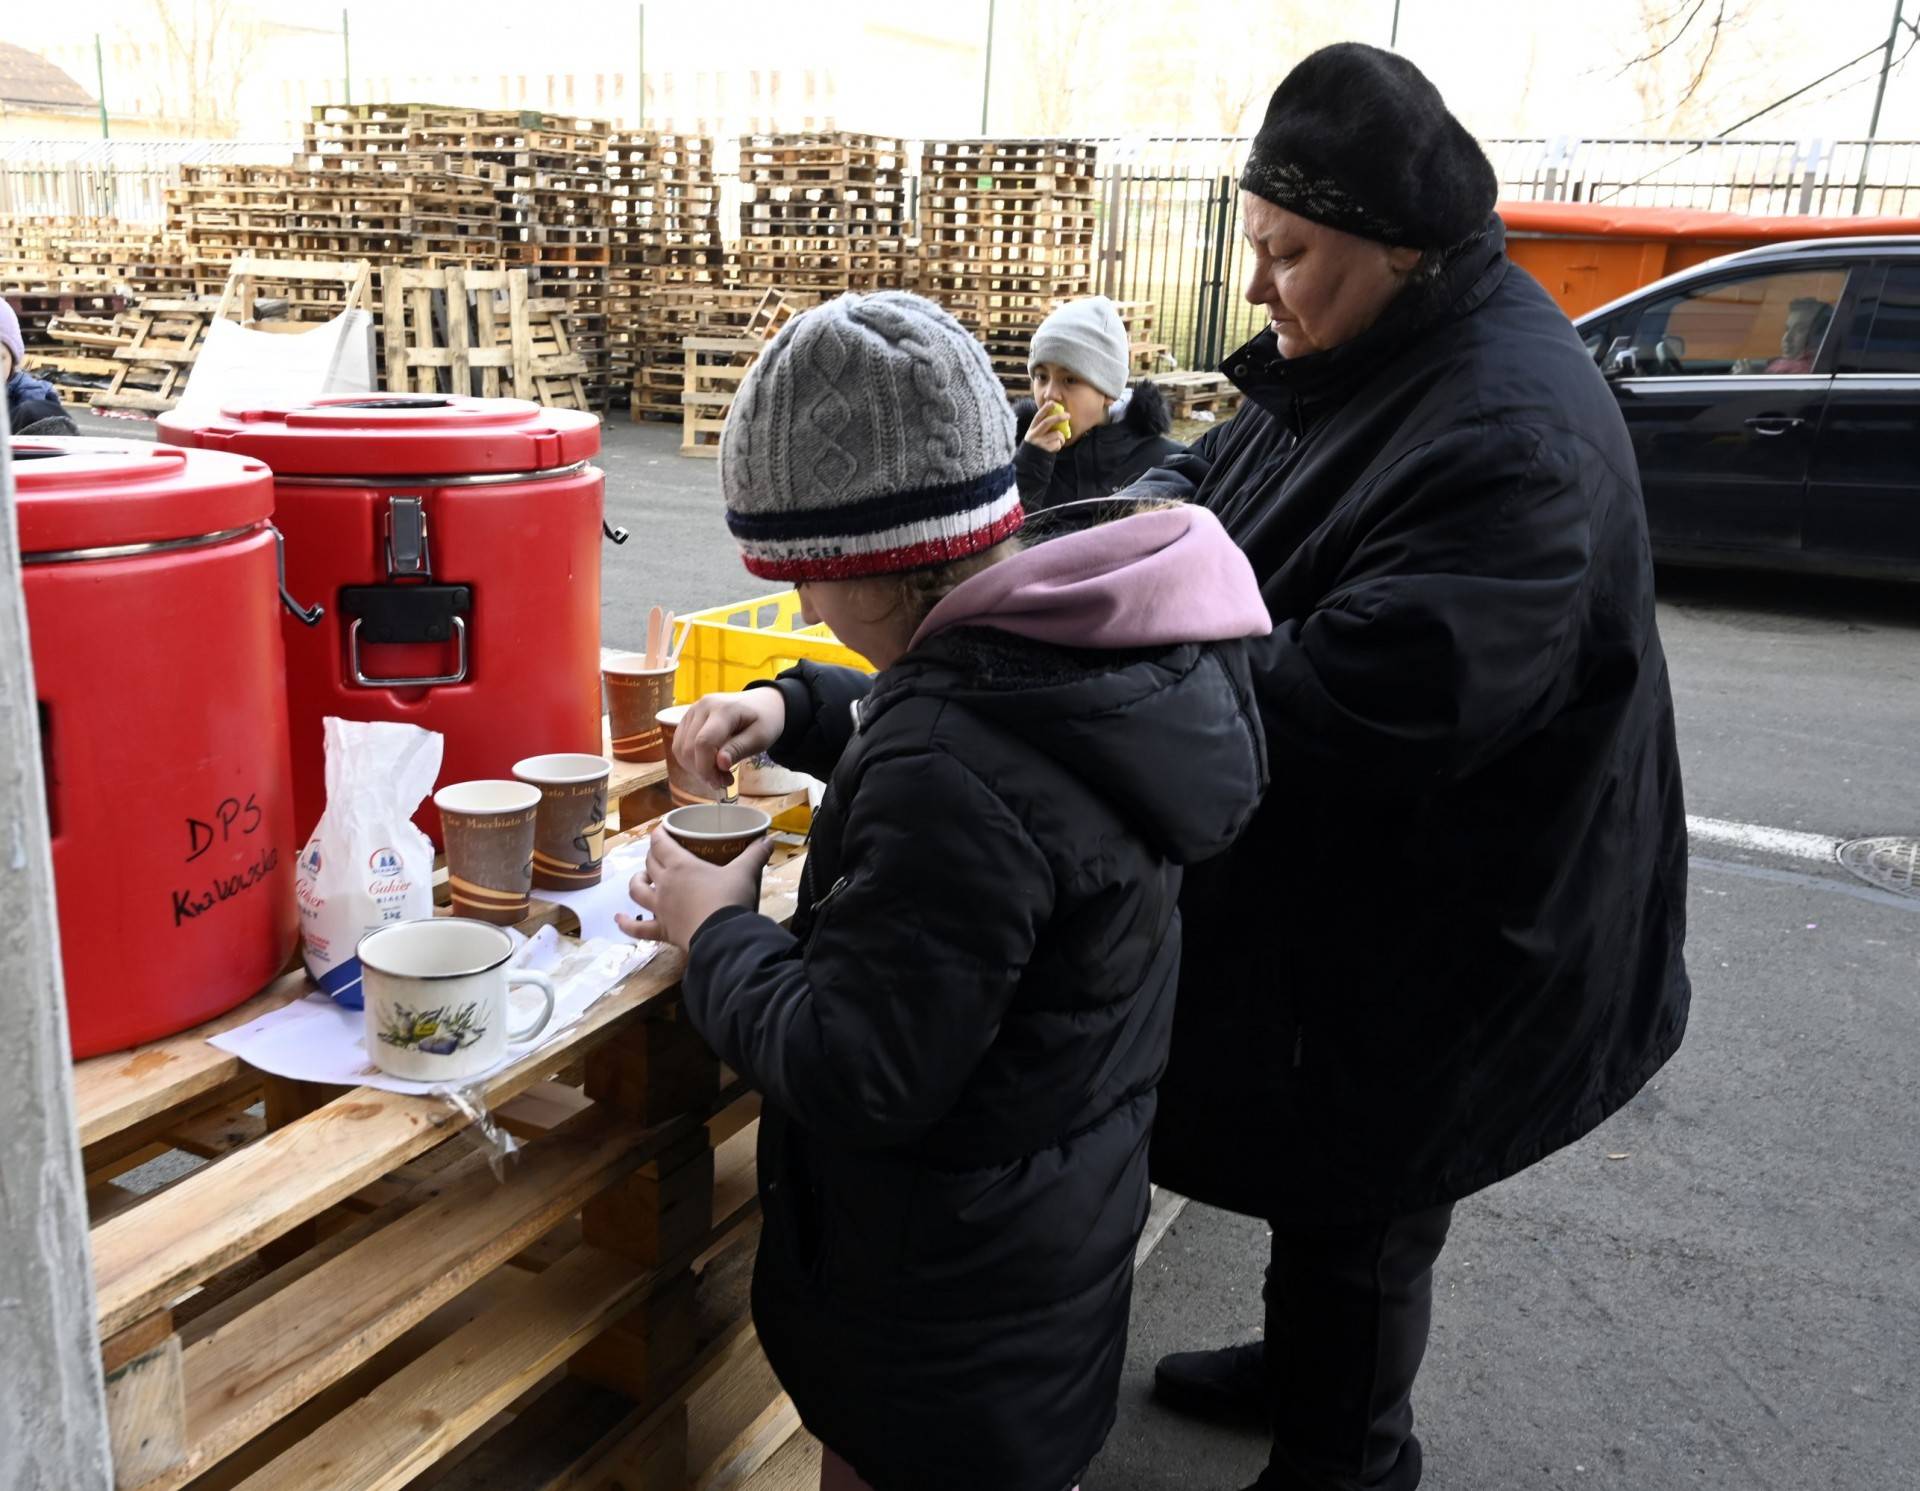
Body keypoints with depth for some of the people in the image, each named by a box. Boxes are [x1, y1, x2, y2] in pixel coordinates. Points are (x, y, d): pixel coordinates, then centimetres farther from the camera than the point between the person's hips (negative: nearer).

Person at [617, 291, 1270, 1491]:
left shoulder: (956, 783, -36)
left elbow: (853, 1074, -30)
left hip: (952, 1288, -8)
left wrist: (714, 930, -15)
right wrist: (793, 711, 2)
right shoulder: (1097, 649, -6)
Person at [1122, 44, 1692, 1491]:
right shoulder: (1362, 358, 1)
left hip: (1432, 936, -9)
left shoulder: (1515, 439, -30)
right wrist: (1150, 516, -10)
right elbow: (1220, 464, 12)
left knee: (1357, 1204, 12)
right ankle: (1301, 1364, 52)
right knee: (1317, 1168, 27)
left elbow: (1356, 702, -37)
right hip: (1322, 892, 9)